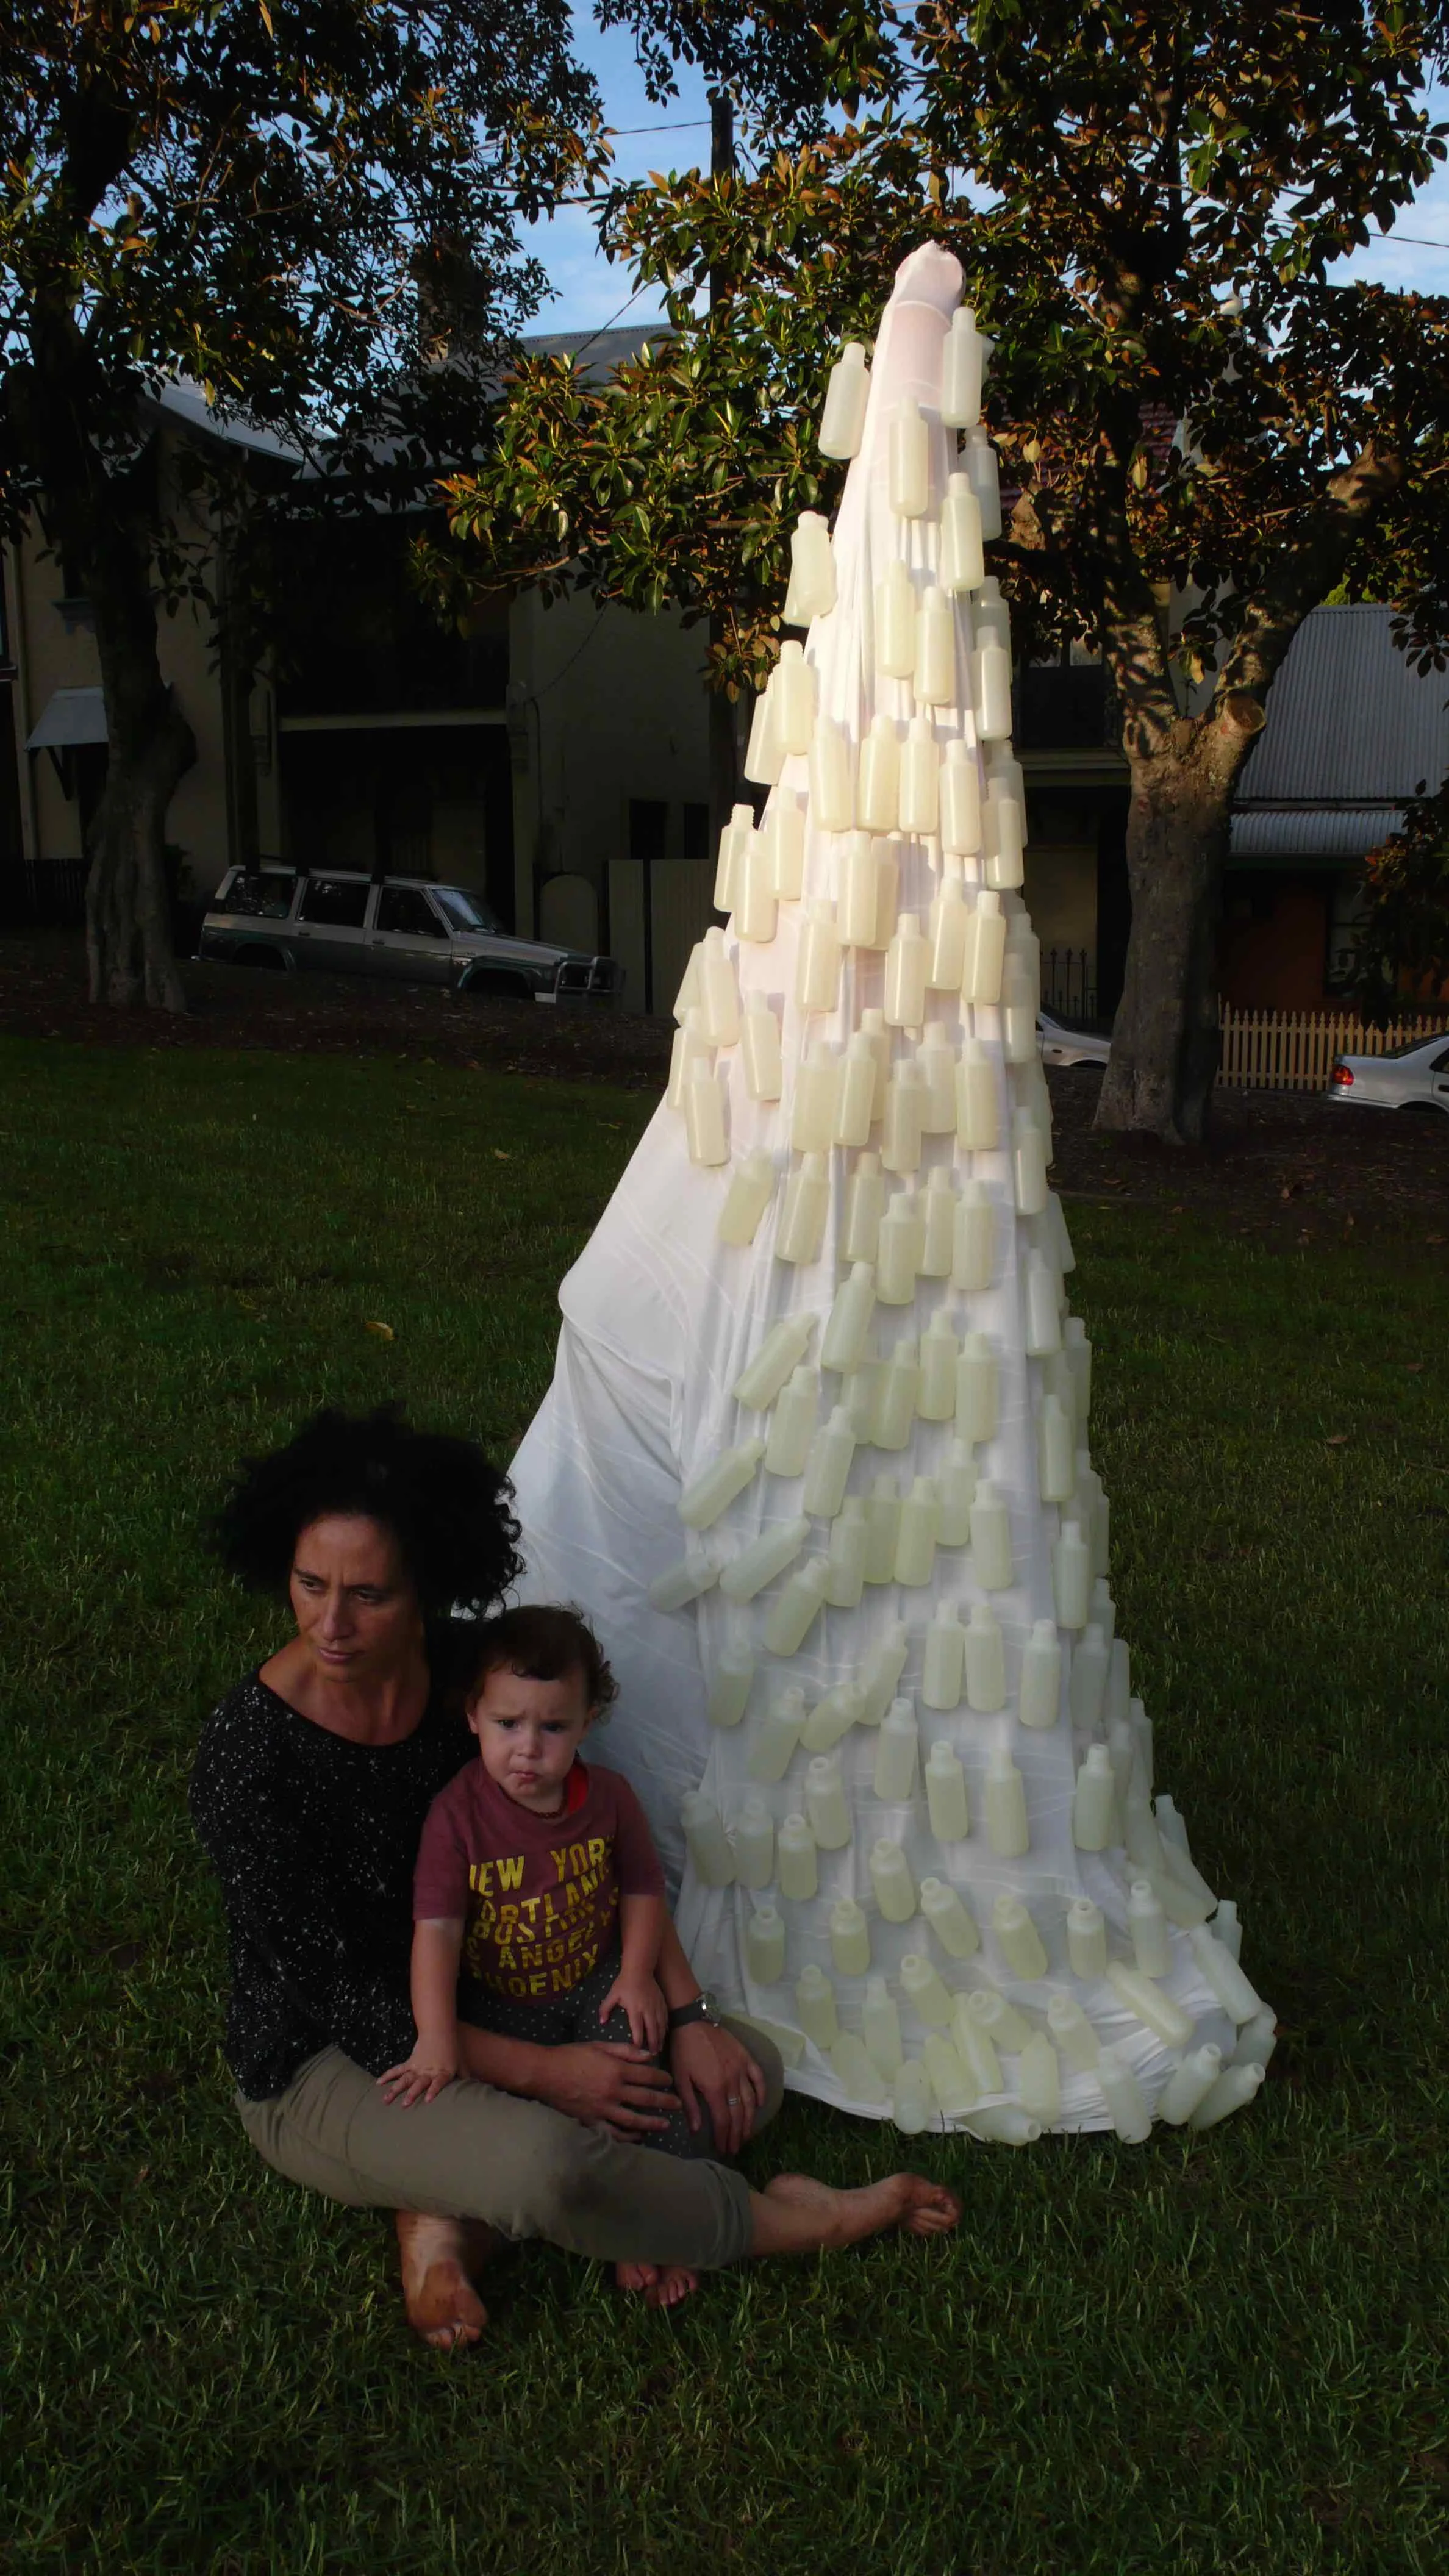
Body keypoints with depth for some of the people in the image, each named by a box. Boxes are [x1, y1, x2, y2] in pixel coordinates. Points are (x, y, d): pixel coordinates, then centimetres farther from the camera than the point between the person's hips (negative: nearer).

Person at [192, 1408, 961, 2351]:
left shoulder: (471, 1669, -11)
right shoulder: (251, 1748, -26)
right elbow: (337, 1991, -22)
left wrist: (689, 2013, -10)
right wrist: (541, 2072, -25)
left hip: (478, 2001, 6)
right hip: (328, 2062, -6)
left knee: (747, 2075, -3)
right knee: (548, 2166, -34)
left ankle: (455, 2215, -8)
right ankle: (778, 2219, -3)